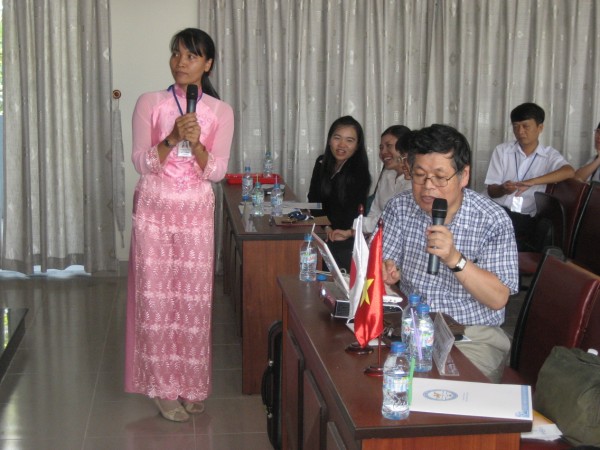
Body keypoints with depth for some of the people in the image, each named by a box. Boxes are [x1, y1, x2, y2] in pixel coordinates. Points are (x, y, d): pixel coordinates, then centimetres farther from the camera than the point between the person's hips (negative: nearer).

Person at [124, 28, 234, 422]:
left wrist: (196, 143, -20)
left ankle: (192, 384, 19)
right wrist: (172, 138, -21)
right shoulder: (150, 103, -1)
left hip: (196, 212, 1)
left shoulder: (221, 112, 1)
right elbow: (141, 162, -6)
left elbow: (216, 171, -3)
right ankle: (164, 387, 12)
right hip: (155, 210, 0)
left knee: (194, 297, 3)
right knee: (155, 296, 0)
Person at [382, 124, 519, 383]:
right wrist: (386, 273, -24)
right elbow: (382, 263, 1)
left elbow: (498, 299, -14)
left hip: (473, 338, -3)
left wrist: (455, 259, -28)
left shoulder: (493, 220, -9)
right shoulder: (400, 208, 0)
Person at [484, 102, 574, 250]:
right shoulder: (502, 151, 9)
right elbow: (491, 191, 7)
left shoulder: (549, 155, 6)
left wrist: (532, 182, -27)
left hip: (527, 218, -1)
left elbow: (569, 171, -16)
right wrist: (503, 189, -18)